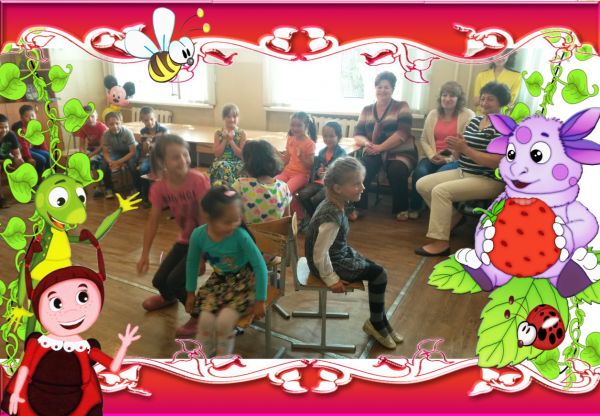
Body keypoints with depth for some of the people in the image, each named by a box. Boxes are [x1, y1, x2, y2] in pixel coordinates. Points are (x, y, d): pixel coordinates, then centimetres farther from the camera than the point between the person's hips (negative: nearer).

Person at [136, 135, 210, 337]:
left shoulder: (198, 181, -27)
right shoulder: (159, 187, -11)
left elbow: (205, 219, -23)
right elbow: (153, 221, -2)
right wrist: (145, 255, -3)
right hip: (185, 239, 5)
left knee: (175, 280, -18)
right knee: (159, 281, 5)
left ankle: (200, 315, 8)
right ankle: (168, 296, 44)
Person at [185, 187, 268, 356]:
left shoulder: (241, 236, -29)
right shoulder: (198, 235, -19)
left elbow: (260, 265, -21)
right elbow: (192, 264, 1)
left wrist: (260, 301, -16)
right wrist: (191, 292, 10)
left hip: (244, 280, -3)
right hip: (219, 279, 3)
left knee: (224, 321, -22)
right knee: (206, 320, -16)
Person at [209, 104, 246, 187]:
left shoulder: (242, 133, 3)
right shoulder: (218, 133, 7)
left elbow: (242, 155, -4)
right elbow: (217, 154, 1)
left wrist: (231, 140, -10)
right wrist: (225, 140, -8)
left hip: (237, 163, 0)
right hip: (221, 163, 1)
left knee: (227, 168, -34)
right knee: (223, 167, -34)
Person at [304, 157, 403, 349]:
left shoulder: (332, 203, -4)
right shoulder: (332, 217, -33)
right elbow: (319, 253, -30)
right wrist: (331, 279, -18)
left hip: (339, 253, 9)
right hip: (329, 262, -9)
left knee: (376, 270, 9)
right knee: (378, 274, -6)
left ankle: (380, 322, 21)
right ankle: (376, 324, 14)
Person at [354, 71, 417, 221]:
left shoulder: (402, 107, 2)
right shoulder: (367, 110, 14)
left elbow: (402, 133, -11)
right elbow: (358, 134, 9)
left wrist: (380, 147, -20)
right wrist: (366, 143, -15)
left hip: (399, 153, -2)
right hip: (374, 153, 3)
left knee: (397, 171, -33)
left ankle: (401, 209, -9)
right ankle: (357, 207, -13)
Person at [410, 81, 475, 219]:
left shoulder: (468, 115, -1)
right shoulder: (433, 114, 14)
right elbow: (423, 139, 13)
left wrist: (449, 159, -17)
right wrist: (432, 155, -6)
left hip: (455, 160, -4)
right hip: (433, 158, 4)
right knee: (419, 171, -27)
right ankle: (415, 207, -9)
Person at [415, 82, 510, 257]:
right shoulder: (474, 120, 12)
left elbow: (496, 162, -24)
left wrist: (465, 149, -24)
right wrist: (456, 146, -10)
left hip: (488, 180, -9)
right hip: (463, 172, 9)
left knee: (440, 190, -28)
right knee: (422, 184, 1)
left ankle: (441, 243, -22)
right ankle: (452, 217, 17)